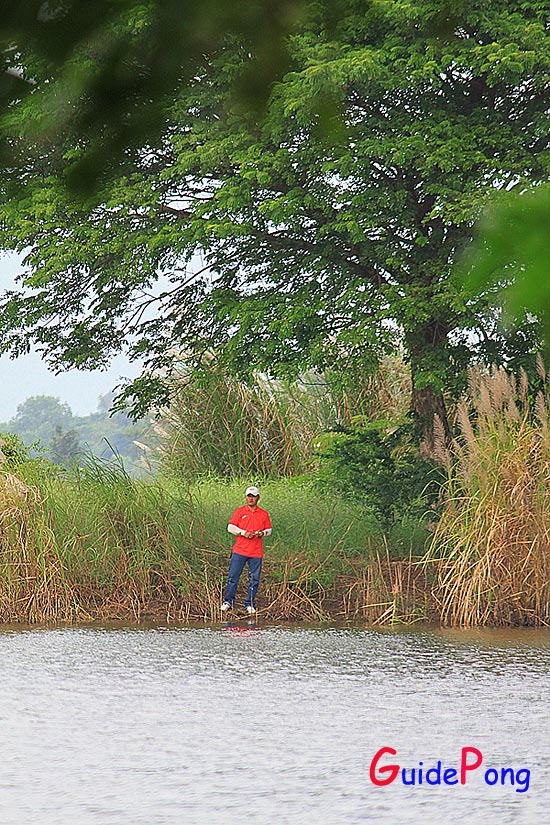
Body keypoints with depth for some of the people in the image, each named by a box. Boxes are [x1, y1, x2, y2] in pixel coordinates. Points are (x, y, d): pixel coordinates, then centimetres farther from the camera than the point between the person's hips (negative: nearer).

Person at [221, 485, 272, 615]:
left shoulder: (264, 514, 10)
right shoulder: (239, 511, 5)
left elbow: (269, 530, 16)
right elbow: (231, 527, 0)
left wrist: (263, 533, -6)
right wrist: (244, 533, -12)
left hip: (256, 552, 1)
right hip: (240, 550, -1)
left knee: (254, 579, 2)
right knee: (233, 576, -3)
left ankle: (250, 604, 11)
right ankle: (228, 601, 7)